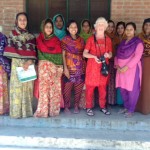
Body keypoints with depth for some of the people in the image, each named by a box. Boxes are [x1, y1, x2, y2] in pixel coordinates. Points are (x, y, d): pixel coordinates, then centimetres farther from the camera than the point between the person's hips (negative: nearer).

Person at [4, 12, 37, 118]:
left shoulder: (30, 35, 13)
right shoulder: (13, 33, 4)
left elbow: (33, 50, 6)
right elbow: (11, 49, -4)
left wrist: (30, 61, -12)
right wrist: (22, 62, -12)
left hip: (29, 64, 3)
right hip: (17, 63, -3)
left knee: (28, 87, 4)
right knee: (17, 86, -5)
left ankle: (27, 110, 13)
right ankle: (17, 111, 2)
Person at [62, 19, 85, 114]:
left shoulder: (81, 40, 12)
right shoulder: (65, 40, 2)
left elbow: (83, 54, 13)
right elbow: (63, 55, -3)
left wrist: (84, 66, 6)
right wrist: (65, 68, -11)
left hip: (80, 68, 3)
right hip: (70, 67, -3)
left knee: (79, 88, 6)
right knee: (67, 88, -2)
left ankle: (76, 106, 19)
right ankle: (66, 107, 11)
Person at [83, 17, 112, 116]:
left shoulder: (108, 40, 8)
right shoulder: (91, 39, 0)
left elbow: (110, 54, 12)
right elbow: (84, 53, -3)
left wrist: (108, 55, -11)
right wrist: (94, 56, -19)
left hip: (104, 66, 3)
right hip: (92, 66, -3)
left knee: (103, 87, 7)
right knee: (90, 87, 0)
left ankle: (103, 106, 20)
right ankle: (89, 107, 10)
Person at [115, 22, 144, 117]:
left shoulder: (138, 42, -4)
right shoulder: (123, 42, 15)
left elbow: (137, 57, -14)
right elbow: (117, 55, 14)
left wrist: (126, 67, -19)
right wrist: (117, 66, -4)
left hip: (132, 69, -6)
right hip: (121, 69, 6)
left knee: (132, 90, -3)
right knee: (123, 89, 9)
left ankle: (131, 110, 9)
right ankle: (126, 107, 25)